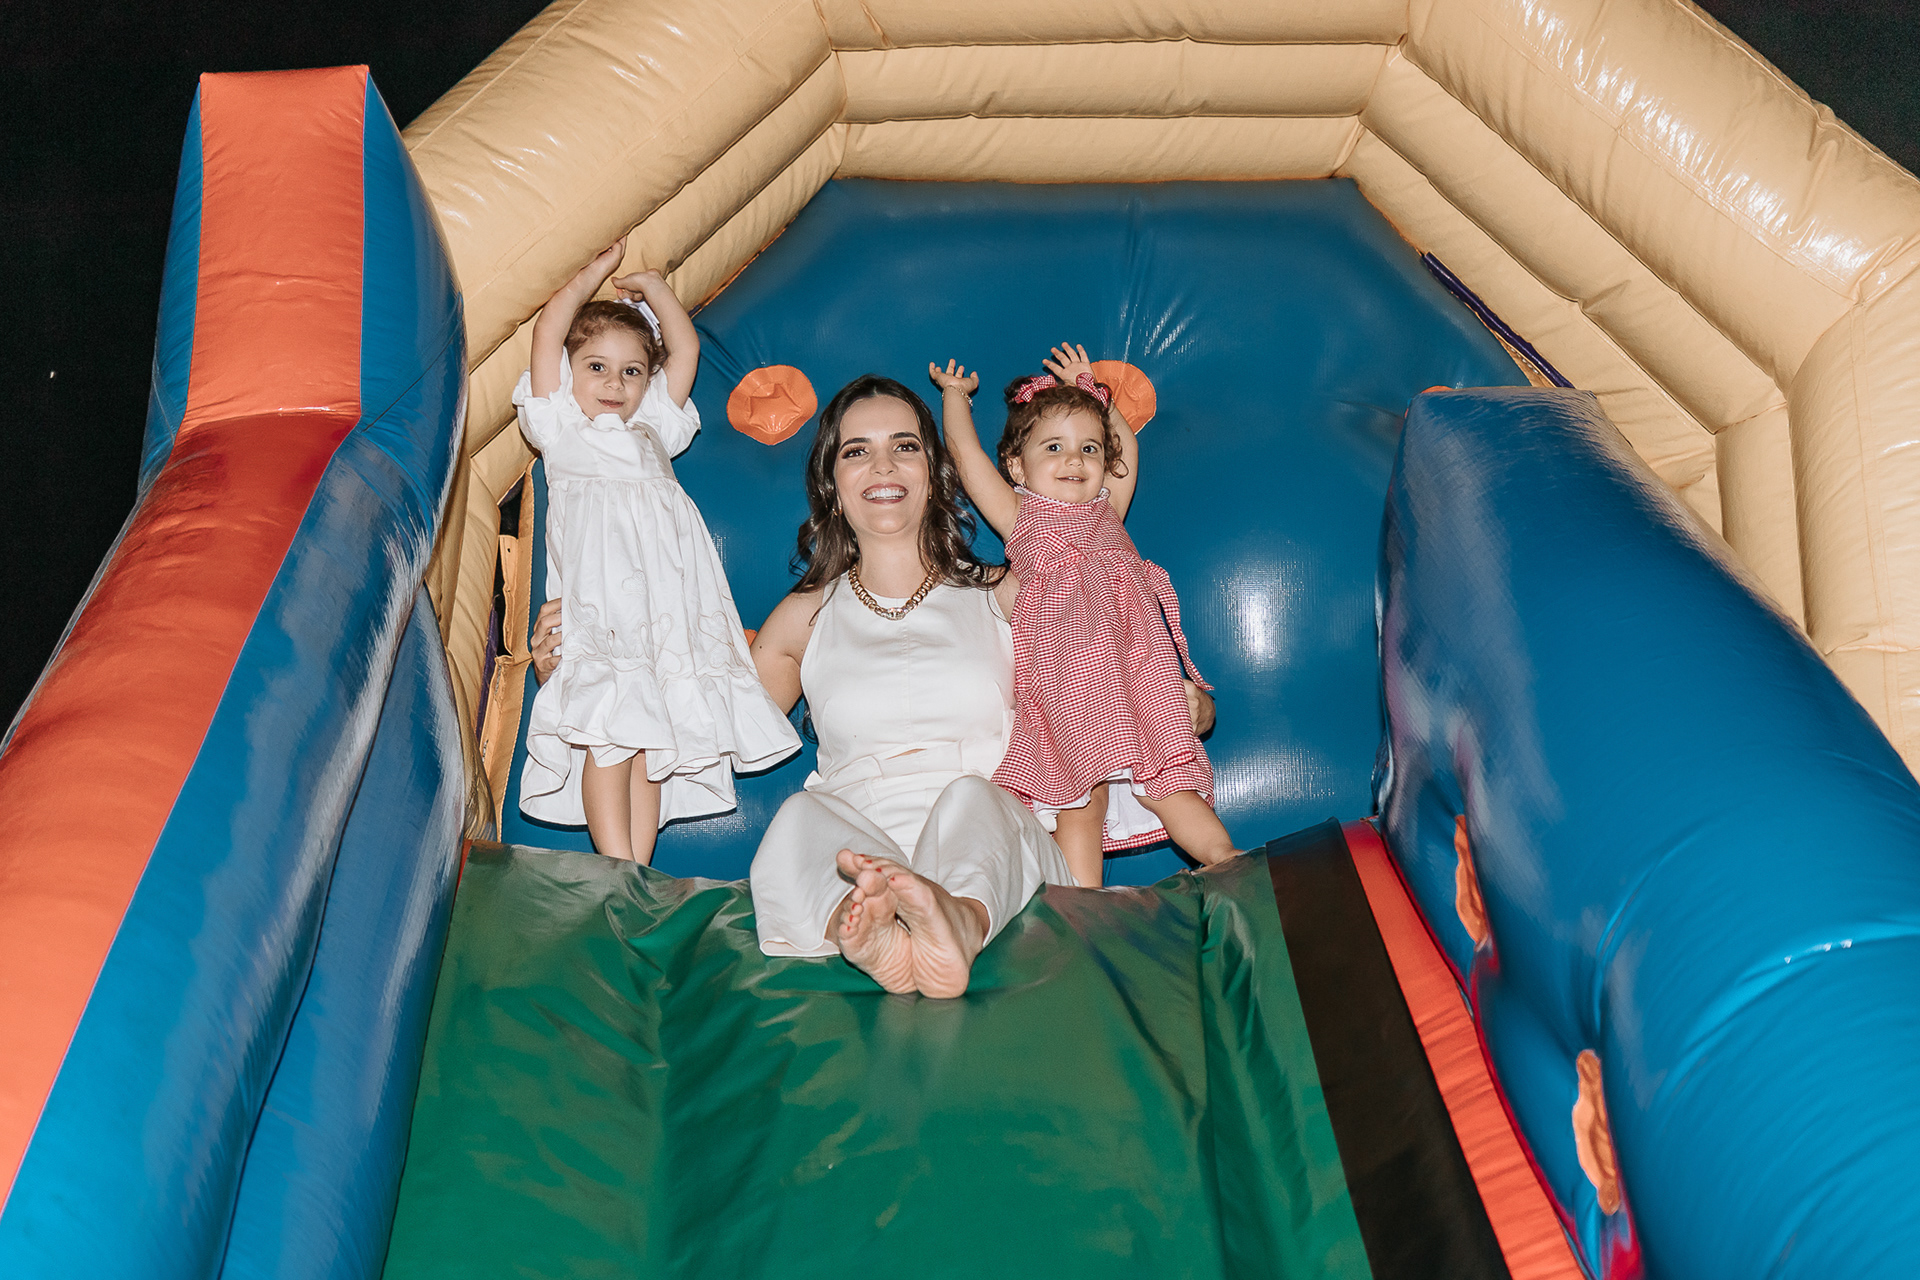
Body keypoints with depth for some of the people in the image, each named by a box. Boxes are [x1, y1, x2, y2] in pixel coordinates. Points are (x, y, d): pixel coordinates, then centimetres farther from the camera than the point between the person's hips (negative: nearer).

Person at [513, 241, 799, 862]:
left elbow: (685, 348, 31)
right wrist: (593, 275, 22)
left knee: (653, 741, -3)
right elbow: (547, 332, 12)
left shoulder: (653, 427, 32)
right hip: (599, 611, -4)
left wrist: (652, 286, 32)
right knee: (607, 735, -17)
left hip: (667, 609, 4)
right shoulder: (561, 427, 19)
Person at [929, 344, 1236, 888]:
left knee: (1166, 785, -5)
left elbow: (1127, 447, 45)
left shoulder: (1107, 511, 31)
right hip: (1065, 671, -3)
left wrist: (1087, 390, 50)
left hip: (1132, 657, 3)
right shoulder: (1019, 516, 21)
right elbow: (966, 452, 22)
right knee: (1081, 795, -12)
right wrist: (955, 394, 37)